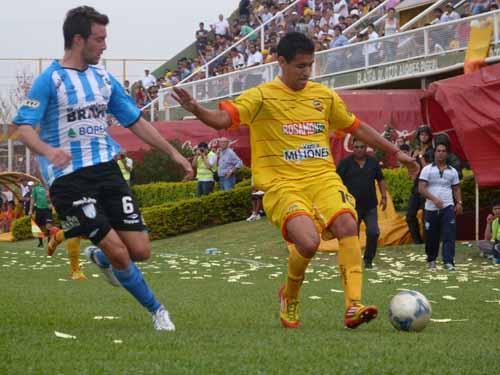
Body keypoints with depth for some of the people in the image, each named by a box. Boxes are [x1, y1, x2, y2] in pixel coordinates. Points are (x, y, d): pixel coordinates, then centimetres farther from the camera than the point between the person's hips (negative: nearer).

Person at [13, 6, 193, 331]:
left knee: (140, 251, -3)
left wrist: (173, 152, 19)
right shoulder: (50, 80, -5)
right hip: (69, 179, -6)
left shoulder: (104, 79, 14)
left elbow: (135, 121, 22)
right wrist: (47, 151, -33)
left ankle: (101, 258, 30)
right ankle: (156, 310, 9)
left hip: (107, 170, 6)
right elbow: (24, 126, -13)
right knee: (119, 253, -12)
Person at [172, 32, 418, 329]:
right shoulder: (262, 97, -2)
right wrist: (196, 109, -35)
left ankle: (353, 307, -22)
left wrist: (396, 153, 28)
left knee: (348, 226, -24)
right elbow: (223, 119, -15)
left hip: (323, 178, 4)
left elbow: (357, 127, 25)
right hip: (283, 184, -4)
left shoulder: (324, 96, 13)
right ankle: (290, 297, 4)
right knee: (308, 241, -27)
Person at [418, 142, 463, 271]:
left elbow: (456, 188, 16)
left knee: (449, 236, -12)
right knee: (431, 236, 8)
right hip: (431, 209, -1)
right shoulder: (427, 170, 0)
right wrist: (434, 199, -21)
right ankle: (431, 260, 27)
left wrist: (459, 202, -1)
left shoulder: (452, 171, 10)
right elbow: (421, 189, -7)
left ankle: (448, 262, -16)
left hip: (448, 207, 1)